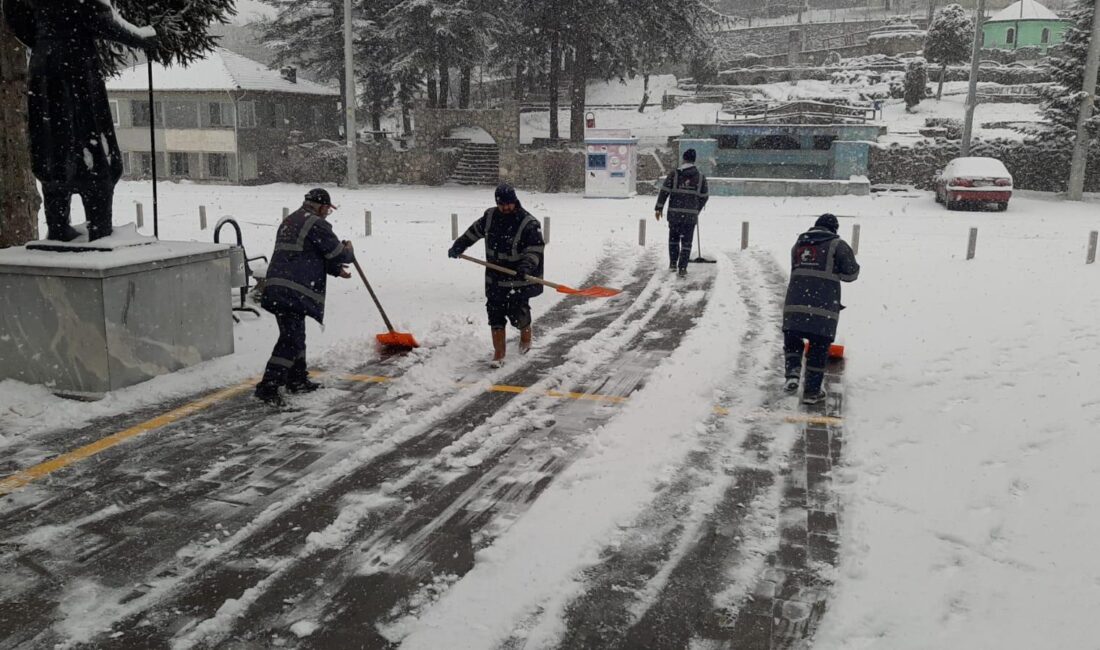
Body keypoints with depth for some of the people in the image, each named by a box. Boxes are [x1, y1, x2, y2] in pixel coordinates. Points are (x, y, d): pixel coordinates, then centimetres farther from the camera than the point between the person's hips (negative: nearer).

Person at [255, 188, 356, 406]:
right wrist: (349, 251, 19)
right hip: (293, 291, -10)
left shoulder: (290, 221, 23)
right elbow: (337, 253, -4)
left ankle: (297, 380, 30)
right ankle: (268, 387, -11)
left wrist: (336, 269, 27)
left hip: (278, 288, 10)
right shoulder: (316, 224, -8)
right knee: (290, 339, -9)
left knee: (296, 335, 20)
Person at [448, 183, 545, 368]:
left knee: (518, 313, -4)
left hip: (517, 280, -4)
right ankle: (499, 354, 13)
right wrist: (458, 247, 21)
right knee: (495, 316, 4)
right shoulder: (490, 216, 2)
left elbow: (535, 249, -18)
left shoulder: (529, 223, -14)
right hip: (494, 278, 5)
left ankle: (526, 334, 31)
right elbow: (474, 232, 18)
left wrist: (527, 266, -34)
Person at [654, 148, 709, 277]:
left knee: (673, 238, 19)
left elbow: (664, 191, -5)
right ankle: (682, 268, 1)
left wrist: (659, 208, 1)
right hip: (691, 215, 0)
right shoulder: (701, 177, 5)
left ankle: (673, 264, 22)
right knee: (686, 242, 6)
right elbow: (703, 197, 9)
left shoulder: (674, 174, -1)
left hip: (674, 213, 0)